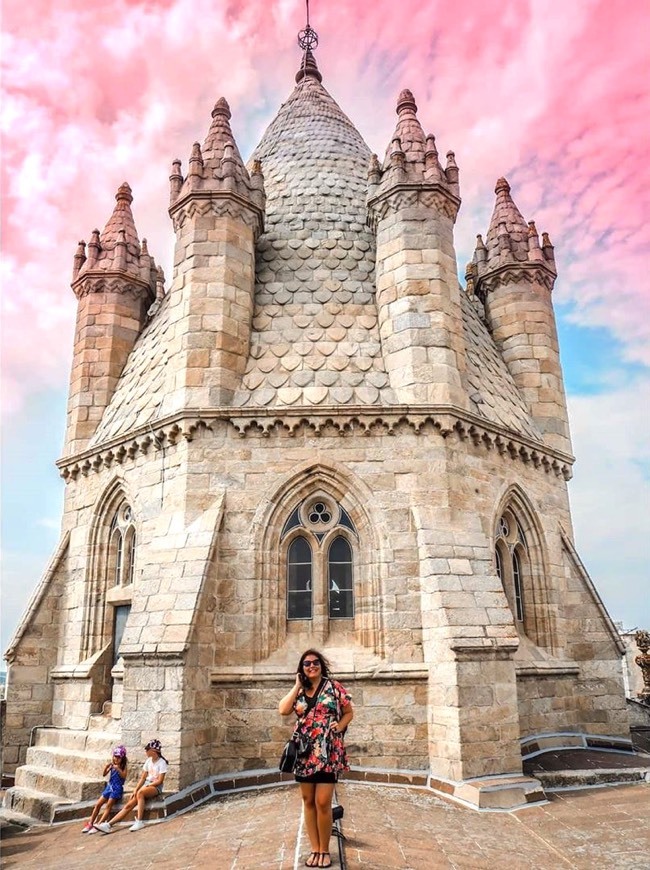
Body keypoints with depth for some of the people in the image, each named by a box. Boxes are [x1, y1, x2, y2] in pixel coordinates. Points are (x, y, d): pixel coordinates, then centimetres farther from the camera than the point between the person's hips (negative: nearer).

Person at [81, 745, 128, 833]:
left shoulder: (123, 766, -3)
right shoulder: (112, 765, 11)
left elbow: (124, 776, -16)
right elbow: (104, 774, 6)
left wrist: (118, 769, -27)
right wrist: (106, 766, -11)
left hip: (117, 788, -6)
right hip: (109, 786, 6)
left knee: (108, 806, -15)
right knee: (98, 804, -1)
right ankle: (90, 824, 6)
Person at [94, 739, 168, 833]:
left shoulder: (162, 763, -10)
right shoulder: (148, 761, 11)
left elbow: (160, 781, -13)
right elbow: (143, 777, 8)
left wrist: (147, 786, -15)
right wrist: (135, 789, -4)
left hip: (156, 787, -6)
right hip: (146, 785, 7)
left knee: (140, 793, -37)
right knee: (129, 805, -12)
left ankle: (139, 822, -35)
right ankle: (108, 825, -15)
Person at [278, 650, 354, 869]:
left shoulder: (334, 687, 0)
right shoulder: (298, 691, 8)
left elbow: (349, 713, 6)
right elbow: (283, 710, -9)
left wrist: (338, 728, -10)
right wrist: (298, 686, -5)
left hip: (327, 753, -3)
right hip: (304, 753, 3)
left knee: (322, 802, -5)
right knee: (308, 801, 10)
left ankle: (324, 850, 13)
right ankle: (315, 849, 23)